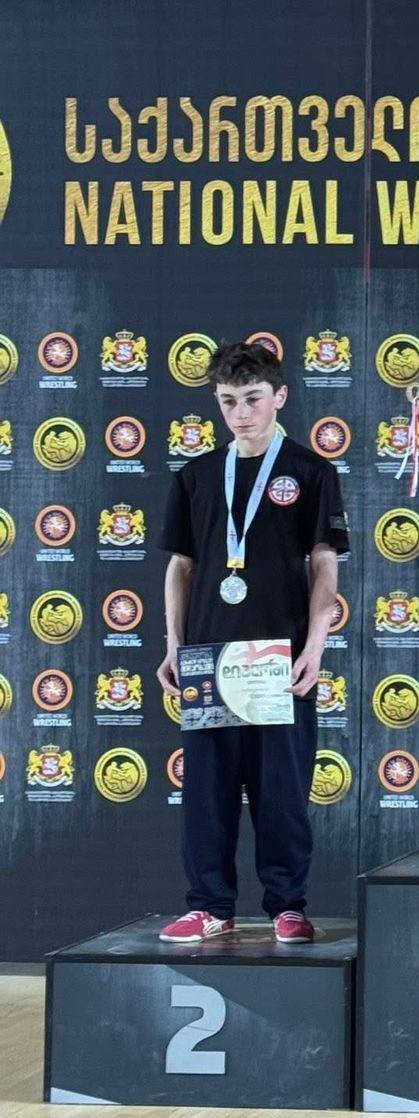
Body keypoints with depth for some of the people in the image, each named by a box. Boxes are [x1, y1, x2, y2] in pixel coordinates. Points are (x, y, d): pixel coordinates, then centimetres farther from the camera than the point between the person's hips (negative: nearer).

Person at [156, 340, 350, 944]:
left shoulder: (311, 473, 3)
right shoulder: (196, 476, 12)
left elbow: (324, 566, 0)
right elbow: (181, 566, 15)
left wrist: (314, 646, -10)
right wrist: (174, 647, 7)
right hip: (209, 653, 3)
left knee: (283, 786, -1)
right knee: (207, 784, 3)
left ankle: (288, 907, 6)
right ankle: (210, 907, 9)